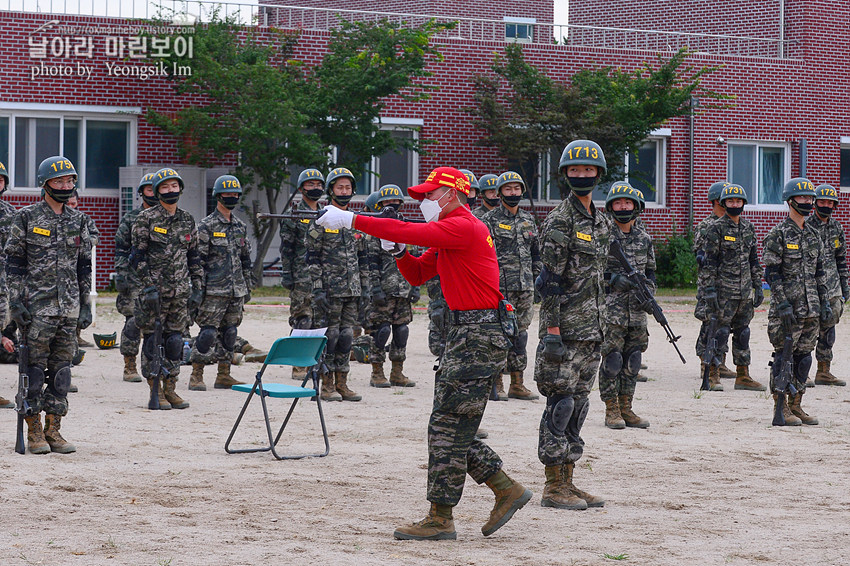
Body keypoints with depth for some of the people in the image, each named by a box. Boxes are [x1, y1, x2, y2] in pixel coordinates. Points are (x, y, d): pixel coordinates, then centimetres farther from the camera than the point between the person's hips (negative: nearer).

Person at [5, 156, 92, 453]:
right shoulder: (26, 217, -2)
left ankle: (53, 430, 11)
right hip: (36, 306, -4)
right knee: (34, 368, -2)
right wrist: (16, 302, -10)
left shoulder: (78, 221, 11)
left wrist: (86, 304, 10)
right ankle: (34, 432, 4)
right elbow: (13, 262, -3)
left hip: (69, 306, 4)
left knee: (61, 368, 5)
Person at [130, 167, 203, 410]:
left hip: (180, 290, 5)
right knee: (152, 340, -1)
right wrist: (149, 287, -14)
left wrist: (197, 288, 9)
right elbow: (137, 256, -7)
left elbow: (194, 257, 16)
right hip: (154, 290, -5)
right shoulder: (146, 219, -4)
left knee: (175, 339, 6)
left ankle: (170, 389, 14)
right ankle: (155, 392, 5)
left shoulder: (187, 220, 12)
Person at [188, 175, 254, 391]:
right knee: (208, 332, -7)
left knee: (229, 333, 8)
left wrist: (248, 287, 17)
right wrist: (198, 289, -13)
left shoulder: (240, 227, 14)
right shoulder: (207, 226, -6)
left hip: (236, 291, 6)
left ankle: (224, 376, 15)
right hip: (214, 290, -6)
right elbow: (198, 259, -8)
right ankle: (196, 376, 0)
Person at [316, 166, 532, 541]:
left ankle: (440, 519, -2)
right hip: (465, 335, 10)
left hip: (479, 338, -10)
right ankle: (507, 491, 17)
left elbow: (411, 231, -25)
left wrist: (350, 220, -22)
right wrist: (397, 251, 2)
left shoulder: (463, 227, -14)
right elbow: (417, 275, 22)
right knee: (450, 428, 12)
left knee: (448, 428, -7)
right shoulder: (449, 234, 19)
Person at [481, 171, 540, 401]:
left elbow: (536, 254, 21)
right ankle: (496, 384, 1)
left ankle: (517, 384, 13)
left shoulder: (528, 220, 15)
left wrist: (538, 280, 16)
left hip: (525, 287, 5)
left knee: (520, 333, 8)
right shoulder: (489, 220, -3)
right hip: (499, 286, -5)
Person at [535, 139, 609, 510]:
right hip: (565, 326, -8)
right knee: (560, 402, -6)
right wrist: (552, 330, -20)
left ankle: (567, 482, 15)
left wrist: (601, 324, 19)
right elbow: (551, 280, -15)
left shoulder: (600, 221, 15)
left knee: (578, 403, 10)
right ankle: (554, 488, -2)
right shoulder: (560, 221, -11)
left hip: (591, 327, 8)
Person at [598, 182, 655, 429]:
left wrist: (649, 290, 2)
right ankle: (611, 410, 1)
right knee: (612, 358, -6)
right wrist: (612, 278, -17)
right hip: (611, 307, -5)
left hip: (637, 309, 5)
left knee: (632, 358, 6)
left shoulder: (644, 238, 13)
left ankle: (626, 408, 13)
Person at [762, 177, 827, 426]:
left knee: (804, 356, 8)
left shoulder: (813, 235, 14)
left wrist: (824, 302, 12)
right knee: (784, 356, -4)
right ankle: (781, 408, 1)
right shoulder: (778, 235, -8)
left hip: (811, 308, 7)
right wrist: (783, 304, -18)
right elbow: (772, 273, -11)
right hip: (787, 307, -7)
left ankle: (796, 405, 16)